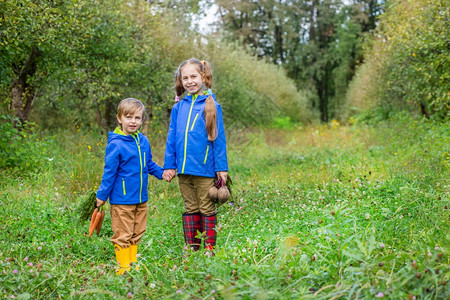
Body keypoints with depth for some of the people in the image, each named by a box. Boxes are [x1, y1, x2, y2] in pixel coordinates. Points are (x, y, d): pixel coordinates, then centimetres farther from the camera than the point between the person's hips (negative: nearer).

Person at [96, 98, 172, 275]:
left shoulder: (143, 141, 6)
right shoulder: (116, 144, -13)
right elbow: (109, 172, -9)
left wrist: (161, 173, 4)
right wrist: (102, 195, -5)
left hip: (141, 199, 6)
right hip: (122, 200, -6)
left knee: (137, 233, 14)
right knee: (123, 235, 2)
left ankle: (134, 265, 26)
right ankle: (124, 269, 13)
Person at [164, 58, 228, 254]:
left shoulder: (211, 105, -2)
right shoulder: (179, 107, 7)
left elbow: (219, 138, -2)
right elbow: (172, 137, 11)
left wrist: (222, 167, -4)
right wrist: (169, 165, 6)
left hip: (205, 168, -3)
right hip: (183, 169, 4)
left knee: (207, 209, 5)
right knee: (191, 209, 13)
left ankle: (209, 248, 14)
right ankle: (192, 248, 21)